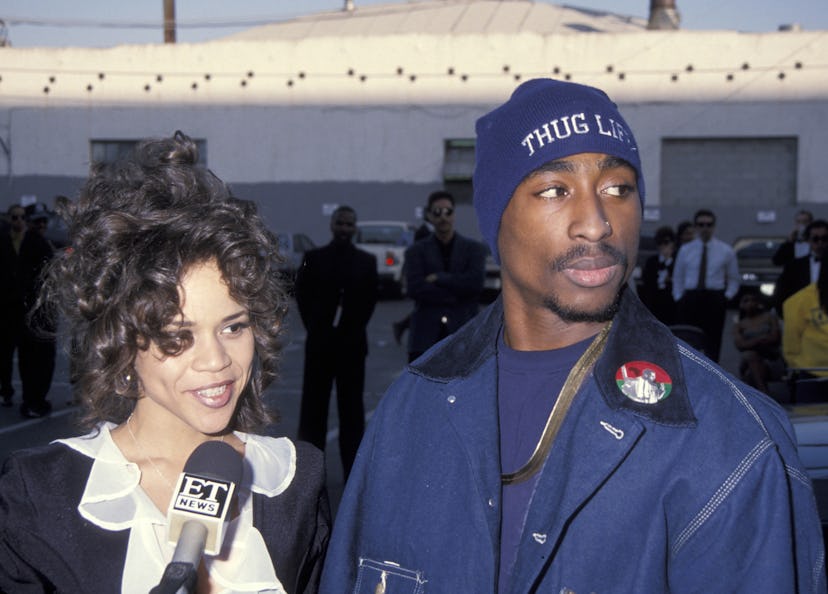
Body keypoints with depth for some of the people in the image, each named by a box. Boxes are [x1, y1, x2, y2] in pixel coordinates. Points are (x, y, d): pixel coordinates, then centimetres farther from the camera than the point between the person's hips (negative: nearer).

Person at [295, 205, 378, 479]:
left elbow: (370, 299, 7)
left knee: (351, 407, 3)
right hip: (319, 343, 0)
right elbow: (302, 294, 6)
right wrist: (315, 327, 3)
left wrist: (355, 328, 1)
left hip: (352, 341, 0)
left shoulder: (367, 261, 5)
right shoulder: (313, 258, 3)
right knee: (314, 405, 3)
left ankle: (352, 469, 8)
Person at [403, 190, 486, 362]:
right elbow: (415, 288, -7)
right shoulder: (416, 251, 8)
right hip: (426, 336, 0)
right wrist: (457, 296, -11)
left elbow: (476, 282, -8)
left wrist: (439, 278, -7)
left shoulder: (474, 249, 9)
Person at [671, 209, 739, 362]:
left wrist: (726, 297, -1)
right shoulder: (685, 250, 9)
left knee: (712, 343, 0)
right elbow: (678, 278, 14)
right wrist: (679, 299, 3)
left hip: (715, 300, -1)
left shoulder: (725, 250, 7)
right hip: (690, 298, 1)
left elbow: (734, 280, 13)